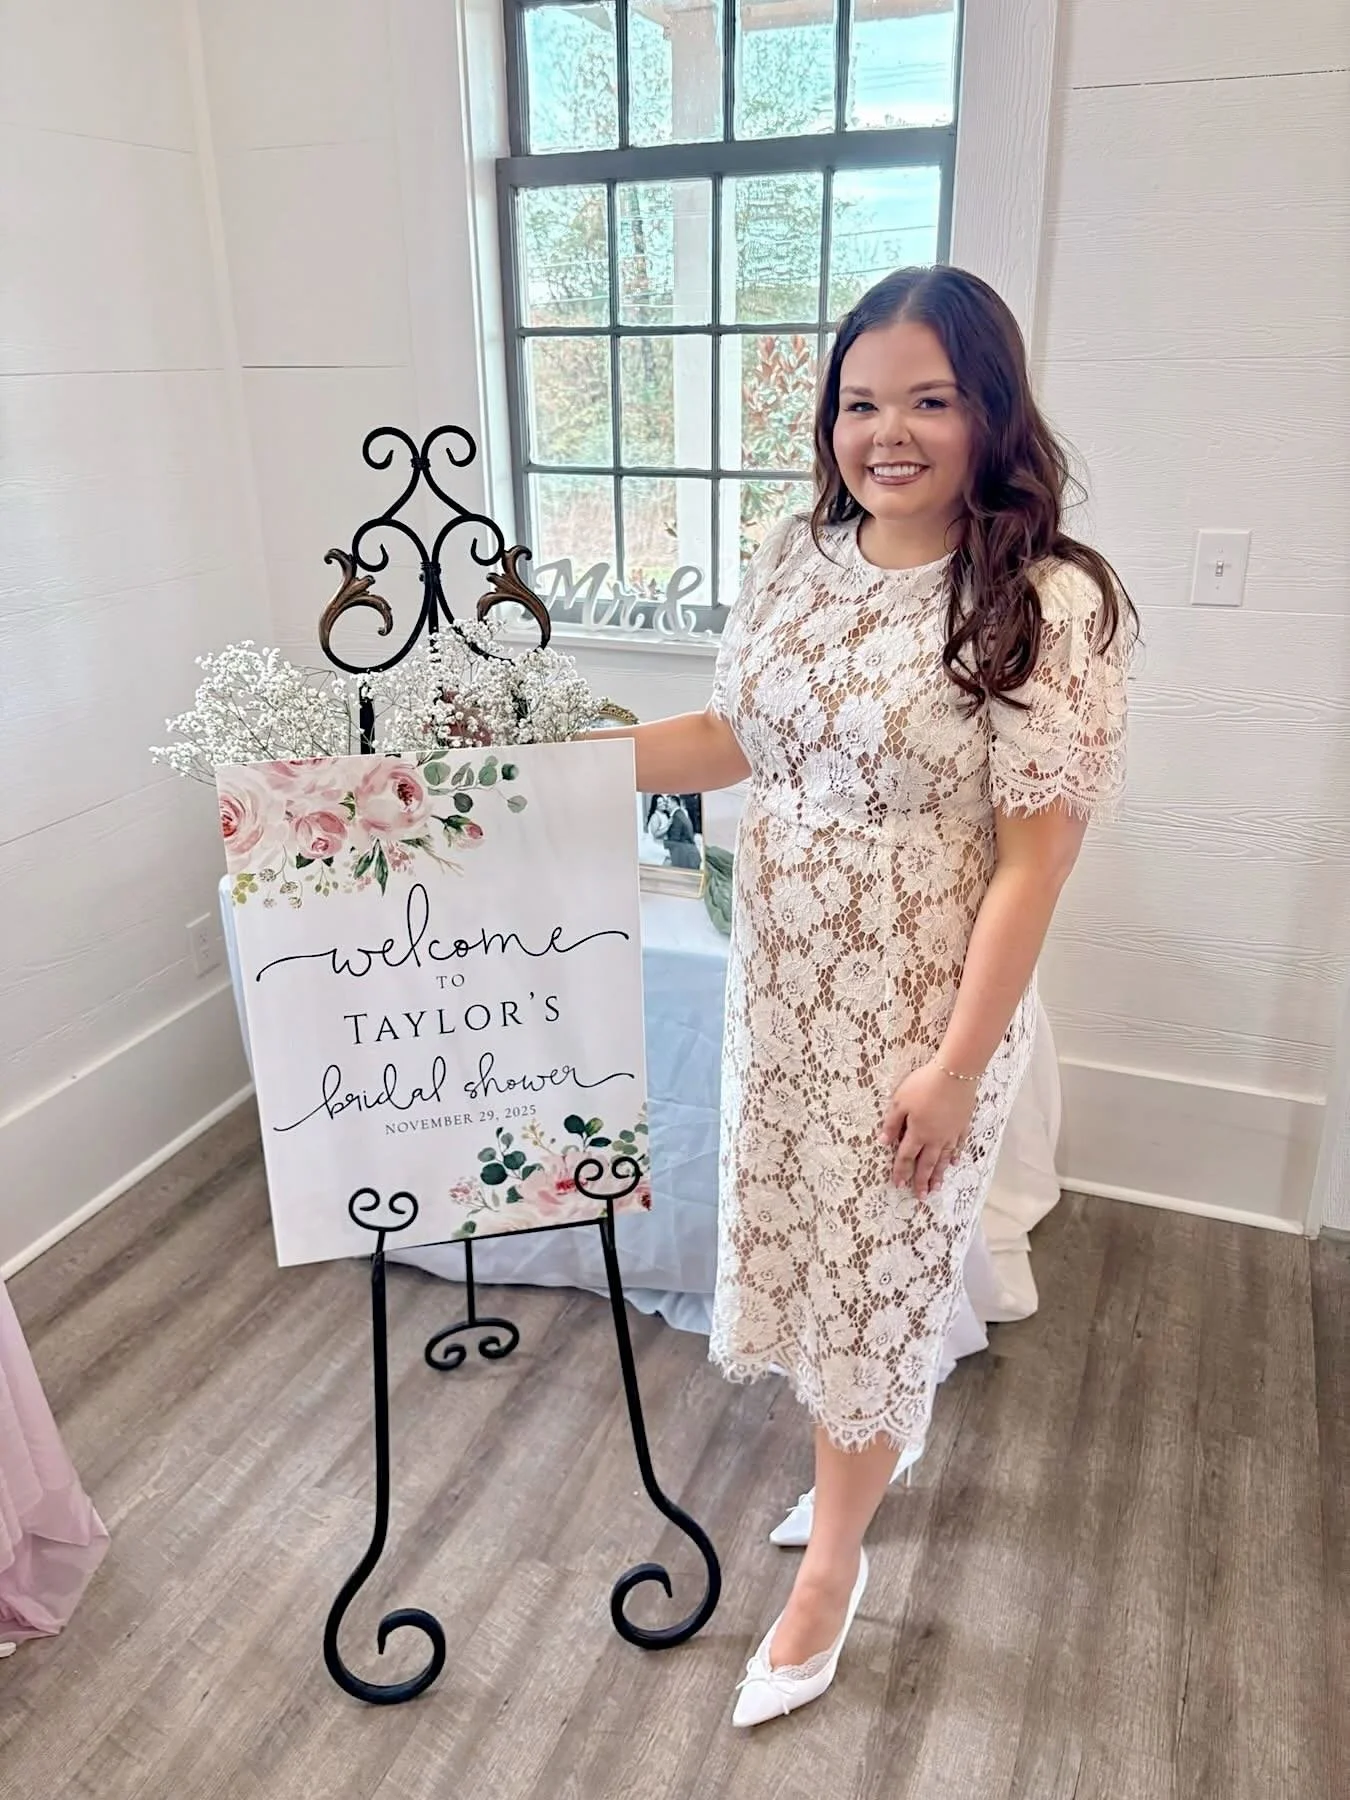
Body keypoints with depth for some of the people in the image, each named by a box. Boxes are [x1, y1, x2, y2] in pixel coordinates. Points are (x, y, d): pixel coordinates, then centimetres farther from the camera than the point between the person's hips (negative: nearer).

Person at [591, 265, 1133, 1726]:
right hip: (780, 983, 6)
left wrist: (956, 1065, -17)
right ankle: (878, 1442, 52)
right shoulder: (795, 560, 1)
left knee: (874, 1269, 10)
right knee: (806, 1238, 21)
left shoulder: (1047, 605, -17)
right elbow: (733, 738, 10)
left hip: (920, 1005, -6)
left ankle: (831, 1565, 34)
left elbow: (1037, 855, -17)